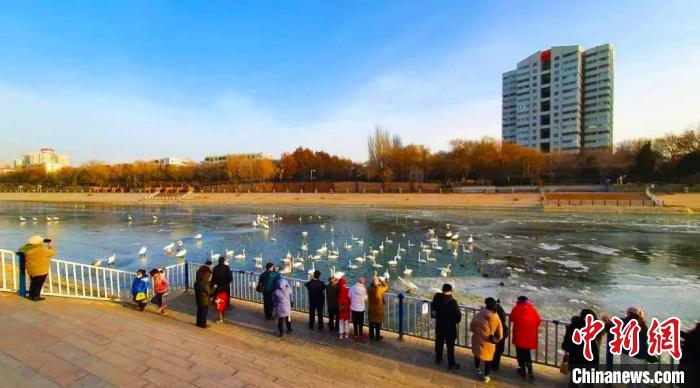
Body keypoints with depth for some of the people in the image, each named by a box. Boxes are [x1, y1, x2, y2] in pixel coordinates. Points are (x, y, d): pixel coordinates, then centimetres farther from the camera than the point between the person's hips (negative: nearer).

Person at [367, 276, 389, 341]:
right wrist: (382, 281, 2)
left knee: (371, 323, 16)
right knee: (378, 323, 10)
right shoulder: (379, 289, -23)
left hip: (371, 309, 5)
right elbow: (386, 287, -6)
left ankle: (371, 336, 28)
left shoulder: (369, 289, -10)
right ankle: (377, 337, 21)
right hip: (378, 309, -5)